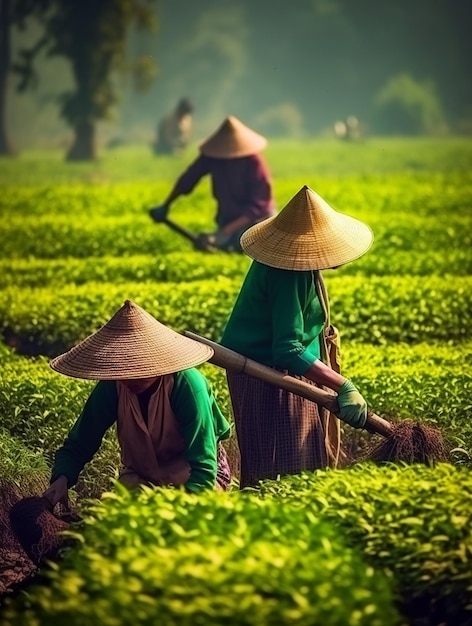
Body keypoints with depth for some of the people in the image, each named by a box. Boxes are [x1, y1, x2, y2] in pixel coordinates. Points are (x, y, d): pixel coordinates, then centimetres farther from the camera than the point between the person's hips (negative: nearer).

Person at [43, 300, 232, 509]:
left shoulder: (187, 386, -31)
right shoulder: (111, 387, -21)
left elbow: (202, 469, -33)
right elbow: (77, 445, -11)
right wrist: (61, 479, -33)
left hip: (191, 478, -2)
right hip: (141, 476, 2)